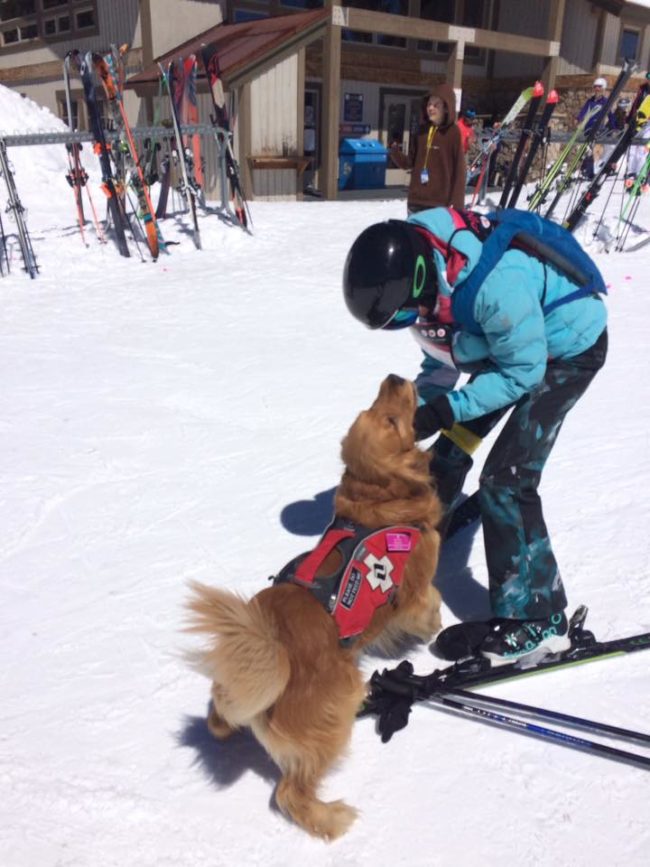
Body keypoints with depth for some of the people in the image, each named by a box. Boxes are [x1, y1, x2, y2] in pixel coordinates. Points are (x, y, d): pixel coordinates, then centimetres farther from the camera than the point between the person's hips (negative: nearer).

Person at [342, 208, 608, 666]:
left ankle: (536, 618, -1)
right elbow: (439, 355, -2)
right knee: (451, 448, 9)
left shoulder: (496, 285, -41)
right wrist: (421, 405, -13)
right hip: (509, 345, 8)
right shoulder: (418, 263, -16)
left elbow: (521, 373, -27)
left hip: (568, 350, -7)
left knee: (506, 479, -15)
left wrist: (447, 409, -32)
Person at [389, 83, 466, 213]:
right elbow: (411, 161, 14)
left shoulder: (453, 133, -6)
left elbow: (459, 170, -8)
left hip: (439, 203, -6)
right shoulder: (422, 130, 8)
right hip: (415, 200, 6)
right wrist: (395, 153, -7)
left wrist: (456, 204, -14)